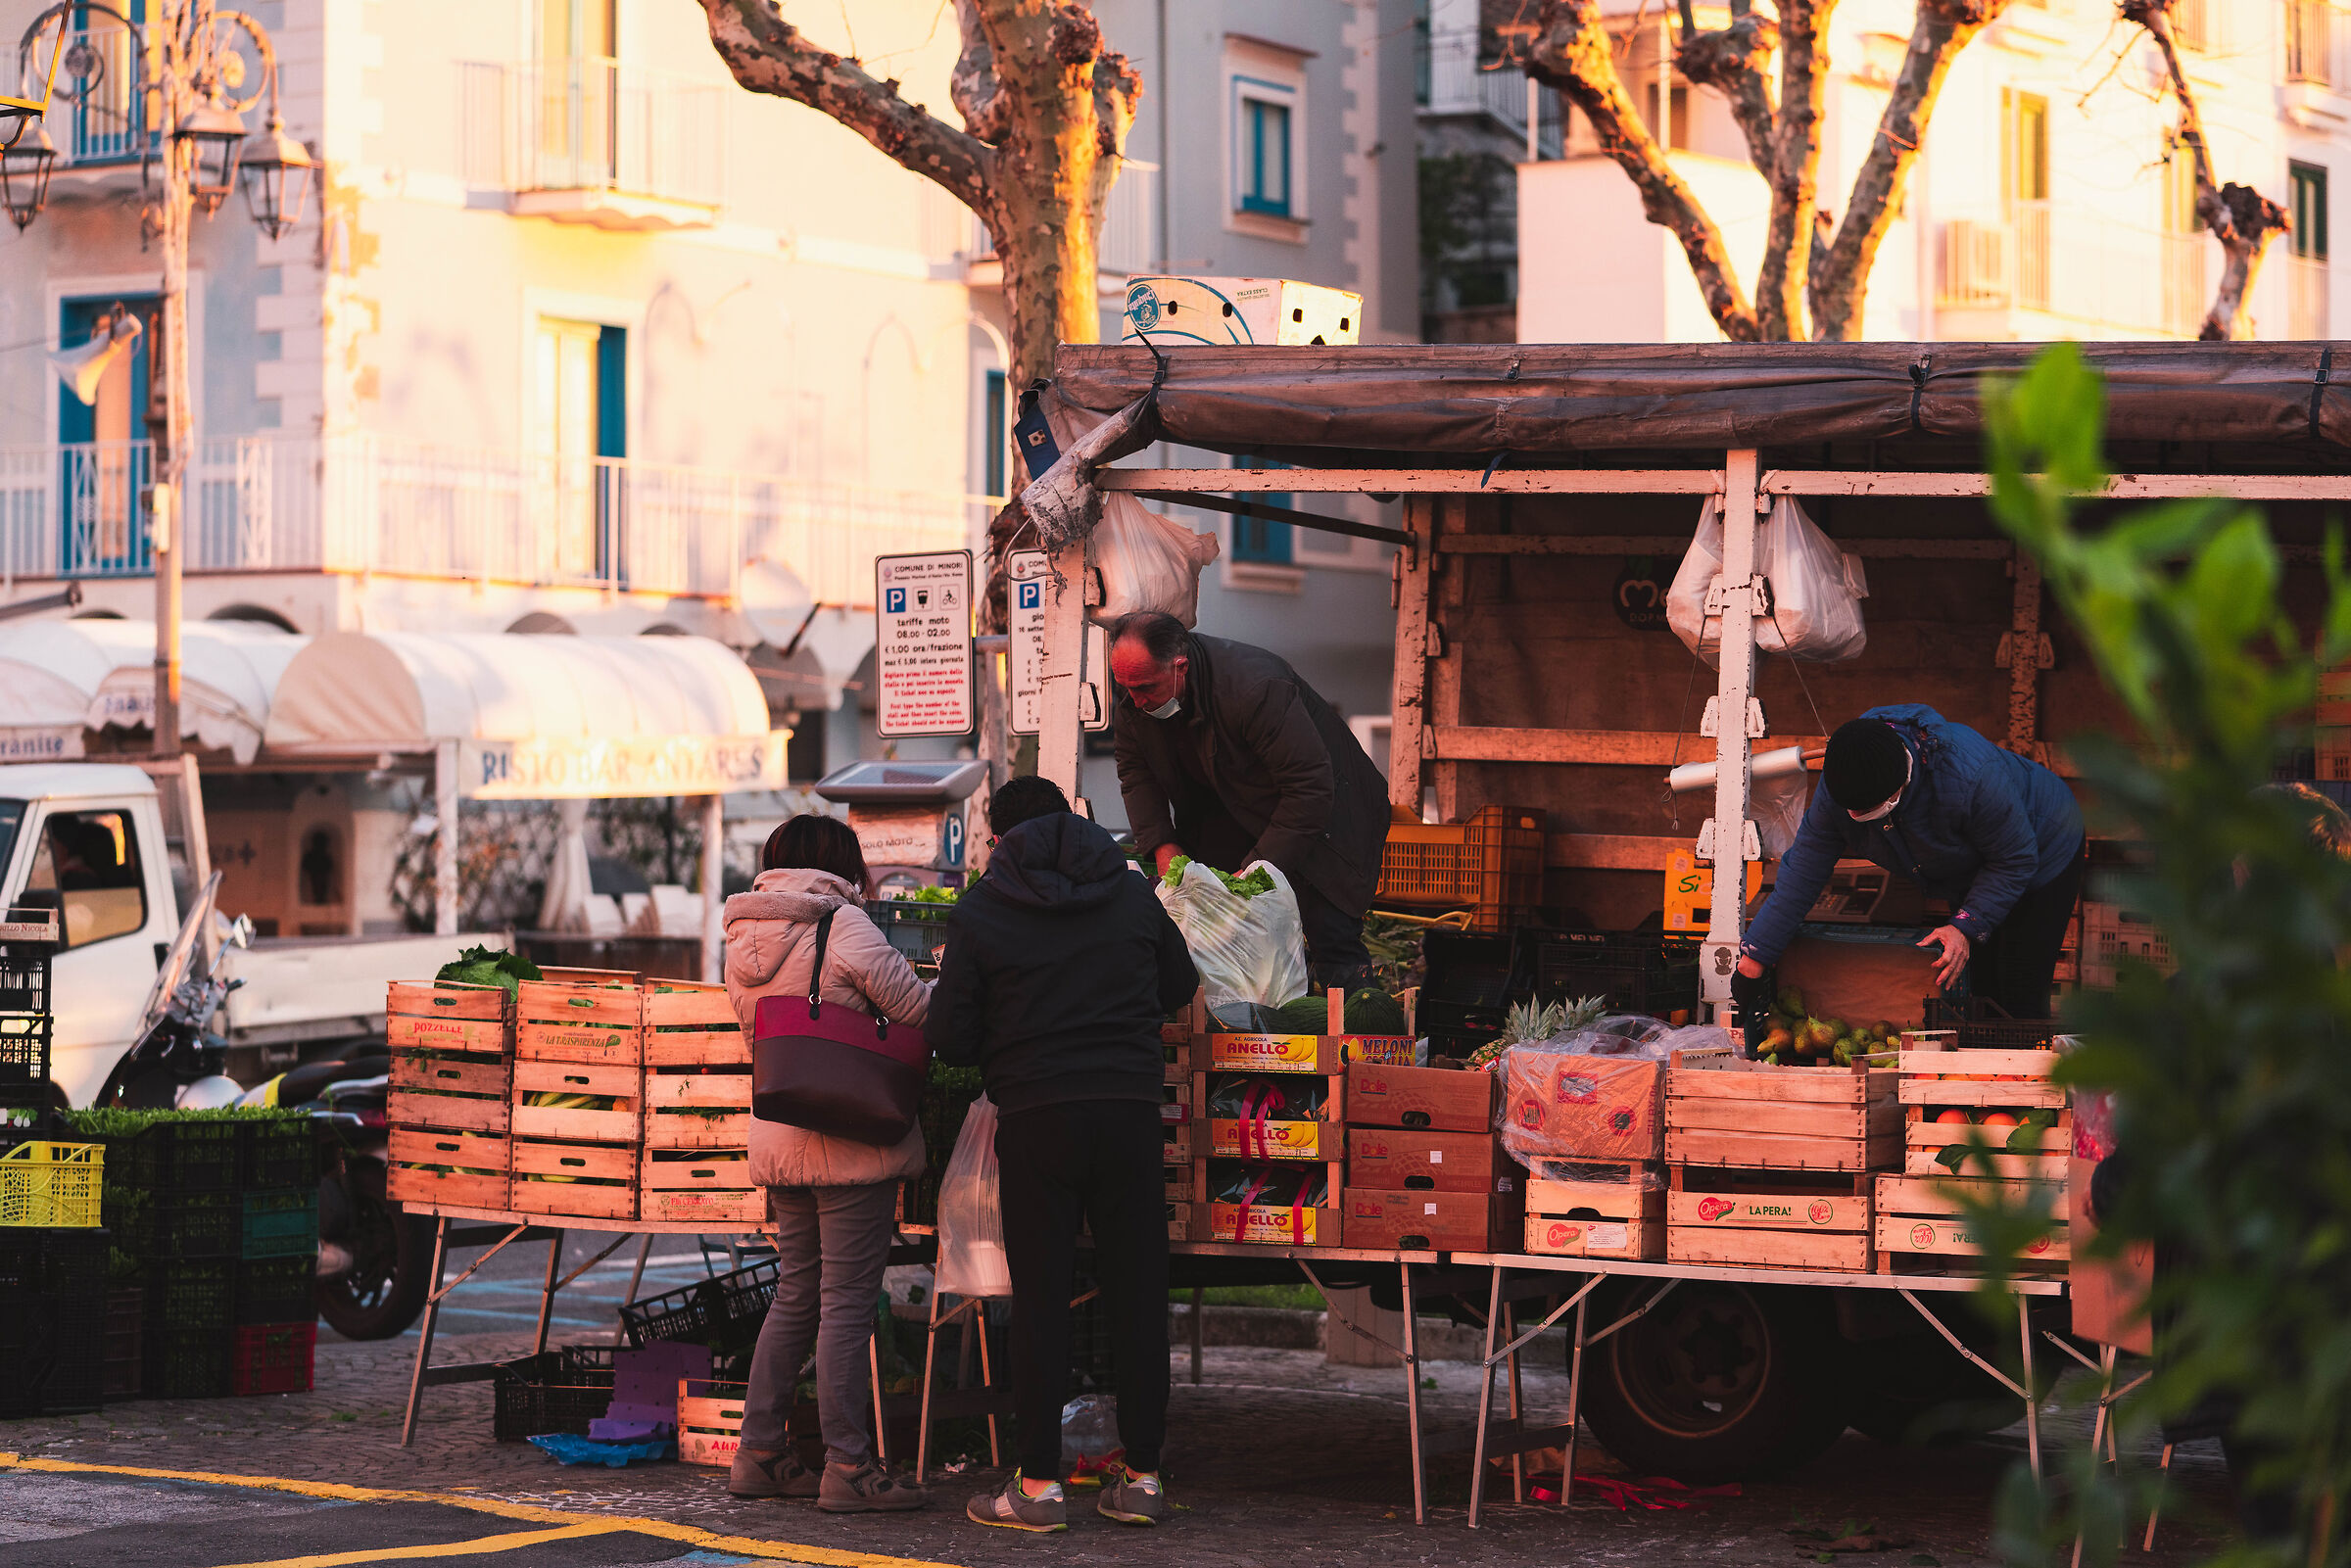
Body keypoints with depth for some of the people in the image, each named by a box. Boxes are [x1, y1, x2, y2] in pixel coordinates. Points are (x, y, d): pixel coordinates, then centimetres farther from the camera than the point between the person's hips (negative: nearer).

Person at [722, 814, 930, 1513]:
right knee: (847, 1300, -4)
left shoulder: (743, 938, 11)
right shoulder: (843, 925, -11)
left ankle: (758, 1453, 16)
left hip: (778, 1137, 7)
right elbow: (918, 1012, -9)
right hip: (853, 1138, -7)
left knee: (795, 1295, 15)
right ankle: (848, 1467, -2)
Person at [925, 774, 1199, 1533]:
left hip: (1035, 1117, -2)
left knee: (1040, 1300, 3)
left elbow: (949, 1038, -2)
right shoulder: (1132, 893, 7)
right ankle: (1141, 1477, 11)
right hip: (1130, 1109, 2)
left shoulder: (978, 912, -1)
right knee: (1137, 1293, 7)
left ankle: (1039, 1483, 3)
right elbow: (1180, 986, 20)